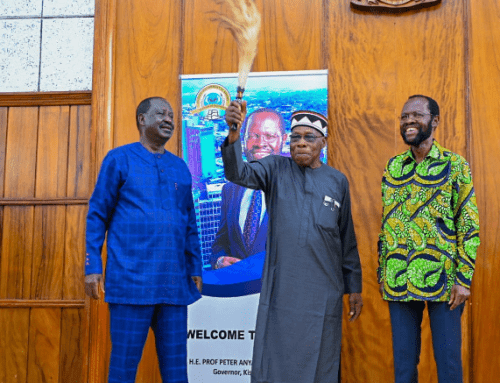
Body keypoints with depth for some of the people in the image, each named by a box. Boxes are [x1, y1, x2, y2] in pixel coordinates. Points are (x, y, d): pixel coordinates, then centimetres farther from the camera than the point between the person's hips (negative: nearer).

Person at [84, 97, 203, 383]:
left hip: (174, 283, 4)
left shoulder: (180, 167, 15)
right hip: (131, 281, -4)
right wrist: (93, 267, -5)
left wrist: (196, 268, 13)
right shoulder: (120, 159, 4)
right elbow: (97, 215, 2)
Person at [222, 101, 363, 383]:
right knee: (273, 360, 4)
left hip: (324, 291, 1)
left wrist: (354, 286, 10)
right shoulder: (276, 169, 2)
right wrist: (234, 134, -35)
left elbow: (347, 238, 10)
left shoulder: (337, 181, 5)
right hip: (281, 287, -1)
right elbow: (239, 174, -17)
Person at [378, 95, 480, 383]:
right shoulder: (393, 167, 8)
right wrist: (382, 273, 10)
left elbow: (470, 226, -5)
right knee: (403, 359, 10)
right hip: (398, 282, 3)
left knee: (448, 358, 5)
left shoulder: (455, 165, -2)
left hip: (443, 281, -3)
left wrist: (464, 280, -10)